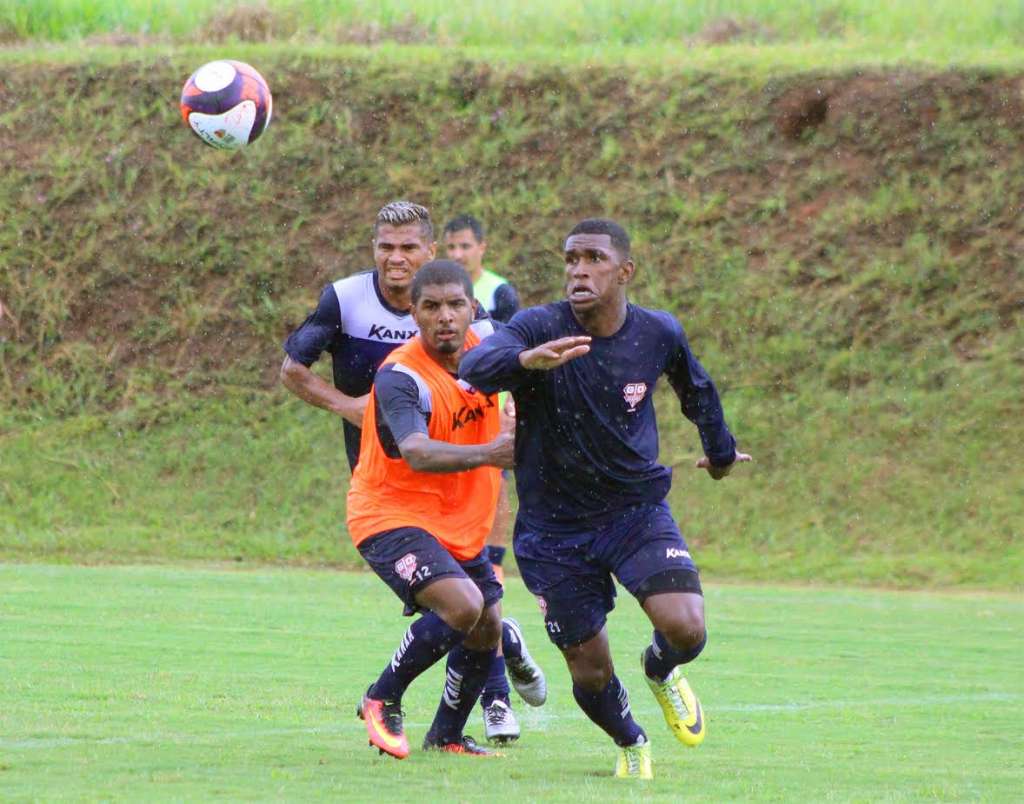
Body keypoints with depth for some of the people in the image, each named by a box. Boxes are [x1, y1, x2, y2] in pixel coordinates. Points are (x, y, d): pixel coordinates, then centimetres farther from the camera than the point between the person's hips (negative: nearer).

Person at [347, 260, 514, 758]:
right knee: (462, 605, -28)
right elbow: (418, 454, -44)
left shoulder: (484, 346, -5)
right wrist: (485, 454, -58)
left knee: (487, 630, 14)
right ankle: (382, 701, -7)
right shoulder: (400, 377, -27)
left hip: (461, 521, 8)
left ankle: (446, 736, 38)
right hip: (391, 516, -8)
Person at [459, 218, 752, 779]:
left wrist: (720, 452, 33)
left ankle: (661, 671, 18)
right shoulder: (539, 328, -17)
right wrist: (526, 360, -59)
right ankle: (630, 743, 37)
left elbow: (696, 389, 17)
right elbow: (475, 368, -38)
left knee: (686, 630, -21)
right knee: (590, 674, 2)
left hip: (637, 507, 1)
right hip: (553, 527, -1)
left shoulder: (658, 334, -6)